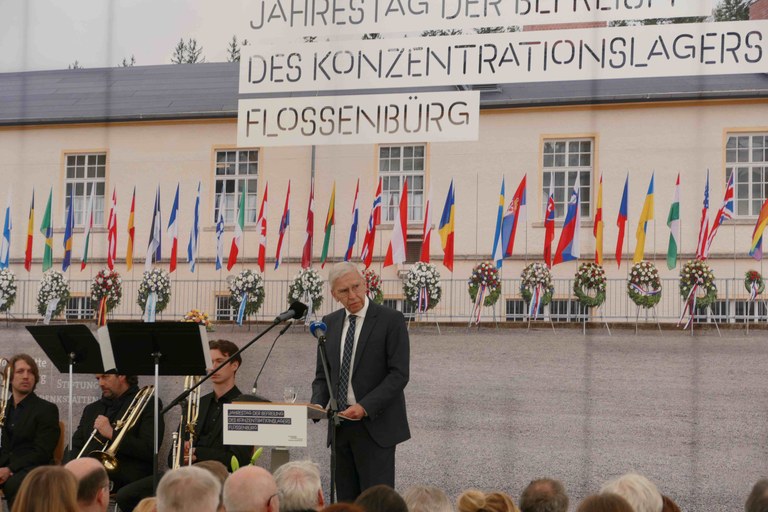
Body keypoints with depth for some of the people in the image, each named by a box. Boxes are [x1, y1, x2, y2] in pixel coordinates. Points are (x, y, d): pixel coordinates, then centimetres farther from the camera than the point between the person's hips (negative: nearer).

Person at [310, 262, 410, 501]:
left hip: (375, 426, -5)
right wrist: (317, 405, -4)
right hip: (341, 426, 5)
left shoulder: (391, 320, -5)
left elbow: (399, 374, -11)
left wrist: (365, 407, -20)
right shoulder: (330, 323, 12)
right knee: (347, 502, 5)